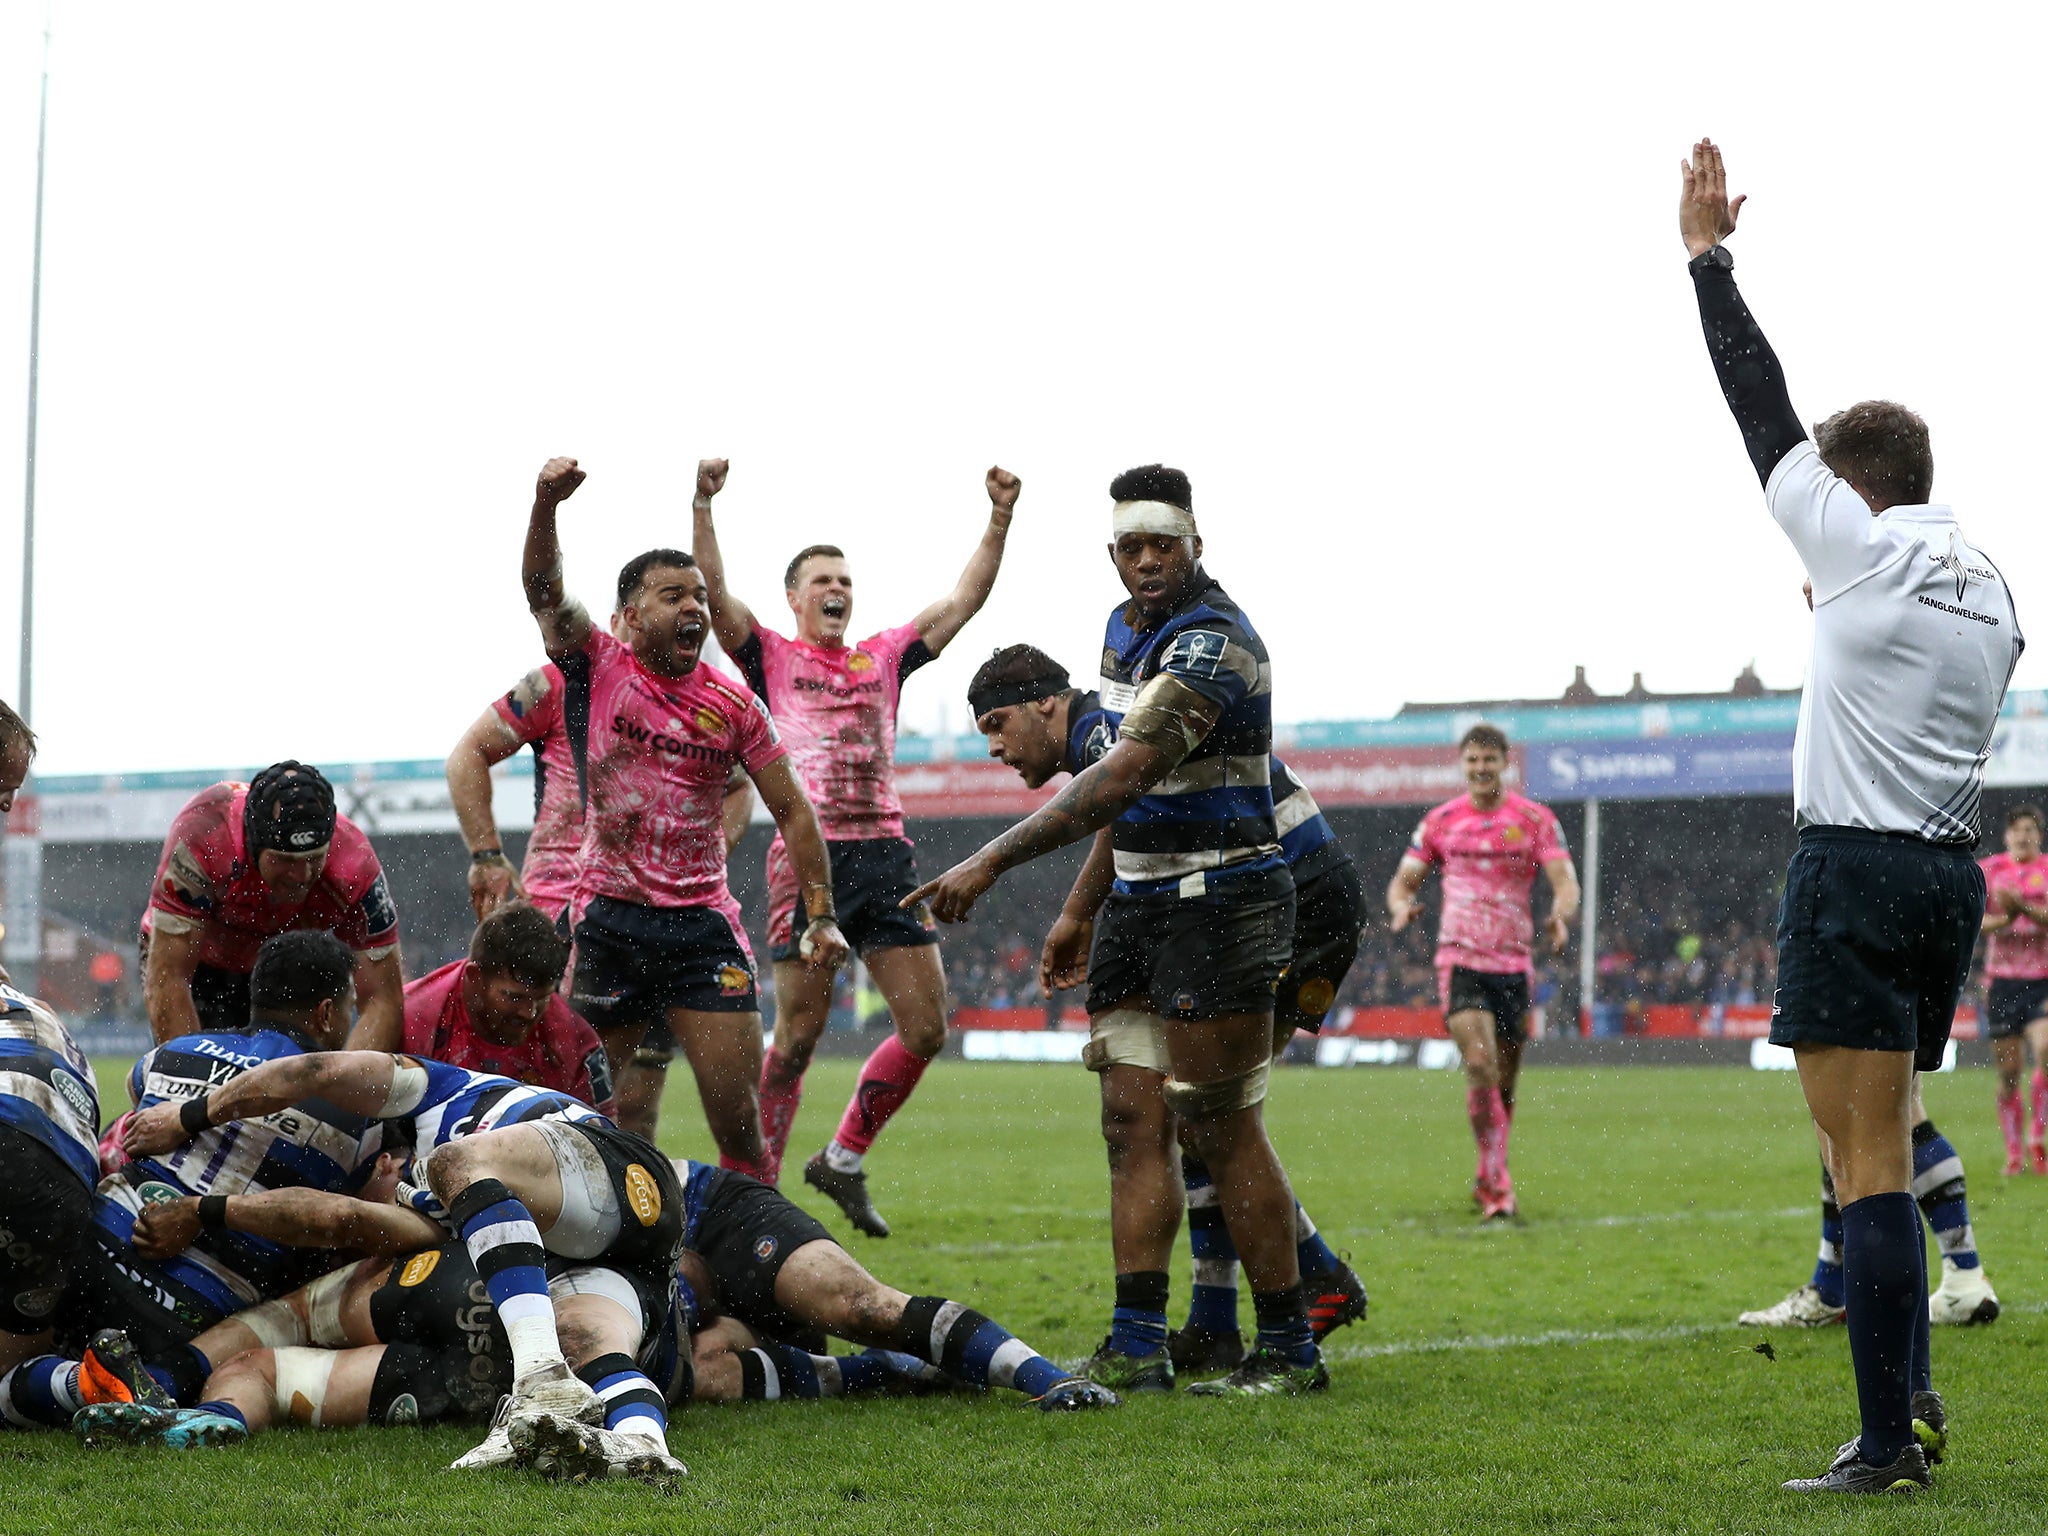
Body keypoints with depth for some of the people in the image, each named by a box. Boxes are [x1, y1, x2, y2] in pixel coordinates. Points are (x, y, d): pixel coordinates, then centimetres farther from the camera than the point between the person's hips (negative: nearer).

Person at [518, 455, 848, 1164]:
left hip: (704, 924, 1)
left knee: (738, 1113, -4)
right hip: (608, 920, -1)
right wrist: (546, 504, -31)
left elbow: (792, 810, 8)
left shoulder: (732, 703, 3)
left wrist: (821, 915, 0)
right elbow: (544, 593, -13)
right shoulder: (601, 667, 1)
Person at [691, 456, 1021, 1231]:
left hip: (886, 855, 4)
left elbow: (962, 602, 16)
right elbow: (714, 593, -5)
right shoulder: (772, 657, 9)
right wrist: (702, 506, -16)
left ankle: (843, 1160, 16)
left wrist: (1000, 520, 6)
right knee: (798, 1034, -5)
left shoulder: (885, 658, 19)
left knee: (926, 1028, -1)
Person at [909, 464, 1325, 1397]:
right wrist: (1079, 909, 20)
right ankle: (1137, 1340, 10)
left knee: (1220, 1126, -7)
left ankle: (1289, 1352, 1)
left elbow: (1120, 779, -30)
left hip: (1220, 903, -9)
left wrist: (993, 861, -33)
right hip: (1139, 901, 9)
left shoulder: (1213, 643, -20)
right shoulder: (1124, 630, 11)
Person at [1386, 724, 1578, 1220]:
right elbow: (1403, 880, 10)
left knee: (1504, 1082, 8)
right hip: (1460, 960, -1)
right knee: (1480, 1066, -20)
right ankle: (1498, 1184, -16)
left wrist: (1560, 915, -29)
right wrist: (1402, 906, -14)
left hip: (1514, 964, 1)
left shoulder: (1535, 819, 2)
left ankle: (1486, 1179, 28)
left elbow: (1565, 881, -6)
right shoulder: (1441, 821, 6)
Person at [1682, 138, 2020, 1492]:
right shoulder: (1993, 591, 12)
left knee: (1869, 1161, -8)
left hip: (1857, 871, -7)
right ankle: (1913, 1393, 16)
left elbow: (1761, 409, -1)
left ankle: (1889, 1441, -11)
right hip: (1953, 873, 7)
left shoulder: (1863, 548, -7)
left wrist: (1708, 255, 7)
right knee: (1882, 1148, 18)